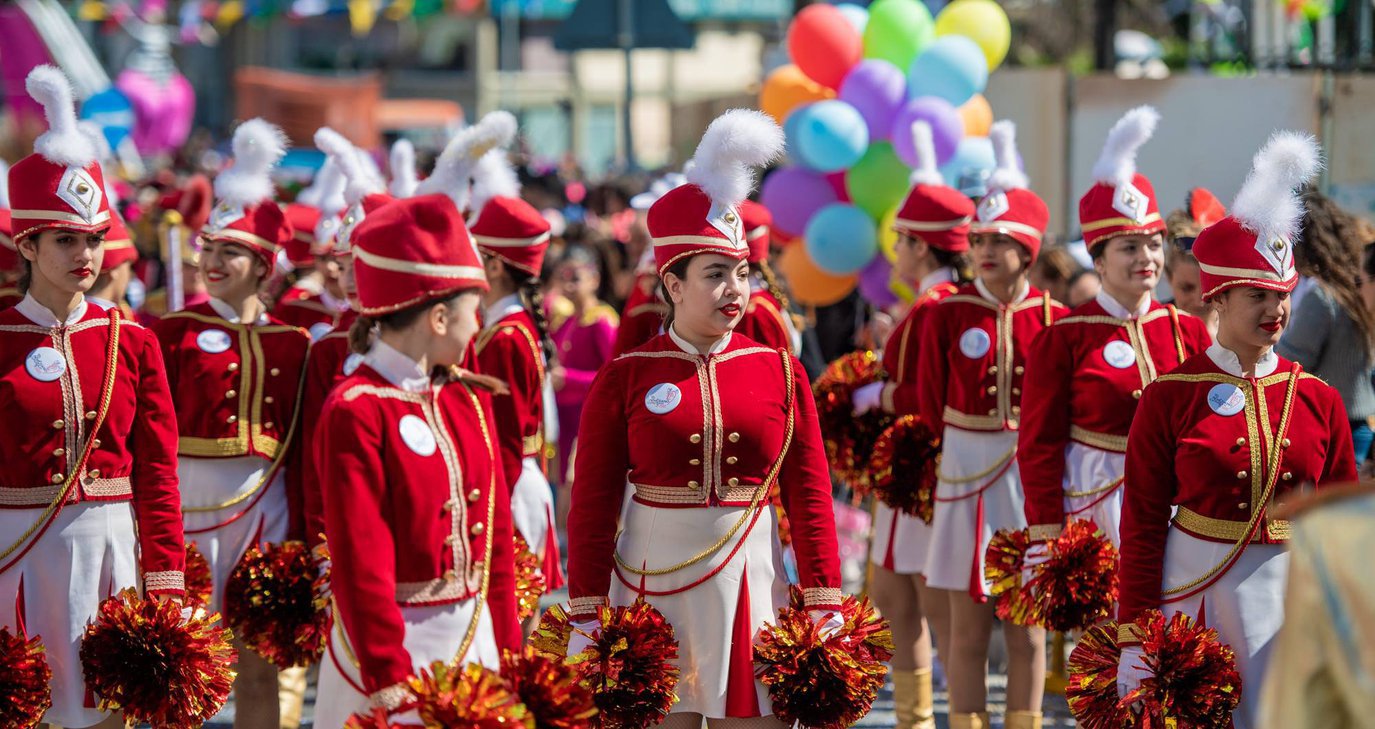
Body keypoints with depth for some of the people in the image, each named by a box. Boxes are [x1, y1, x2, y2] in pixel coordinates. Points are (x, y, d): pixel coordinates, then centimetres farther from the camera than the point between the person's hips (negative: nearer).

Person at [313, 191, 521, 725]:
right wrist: (387, 677, -21)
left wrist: (507, 651, 9)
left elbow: (497, 534, 12)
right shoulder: (355, 412, -15)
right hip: (395, 641, -7)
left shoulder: (470, 400, 9)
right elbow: (361, 561, -18)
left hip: (475, 638, 7)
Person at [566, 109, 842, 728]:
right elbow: (591, 507, -1)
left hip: (751, 590, 2)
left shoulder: (780, 372, 5)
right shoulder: (625, 379, -1)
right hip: (652, 594, -2)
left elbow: (811, 498, 5)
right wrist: (586, 619, -5)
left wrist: (824, 607, 0)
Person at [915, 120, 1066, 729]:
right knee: (968, 629, 2)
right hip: (966, 476, 0)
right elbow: (931, 405, 4)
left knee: (1027, 628, 5)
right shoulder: (948, 317, -1)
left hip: (1034, 476, 0)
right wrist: (973, 448, 5)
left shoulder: (1052, 319, -1)